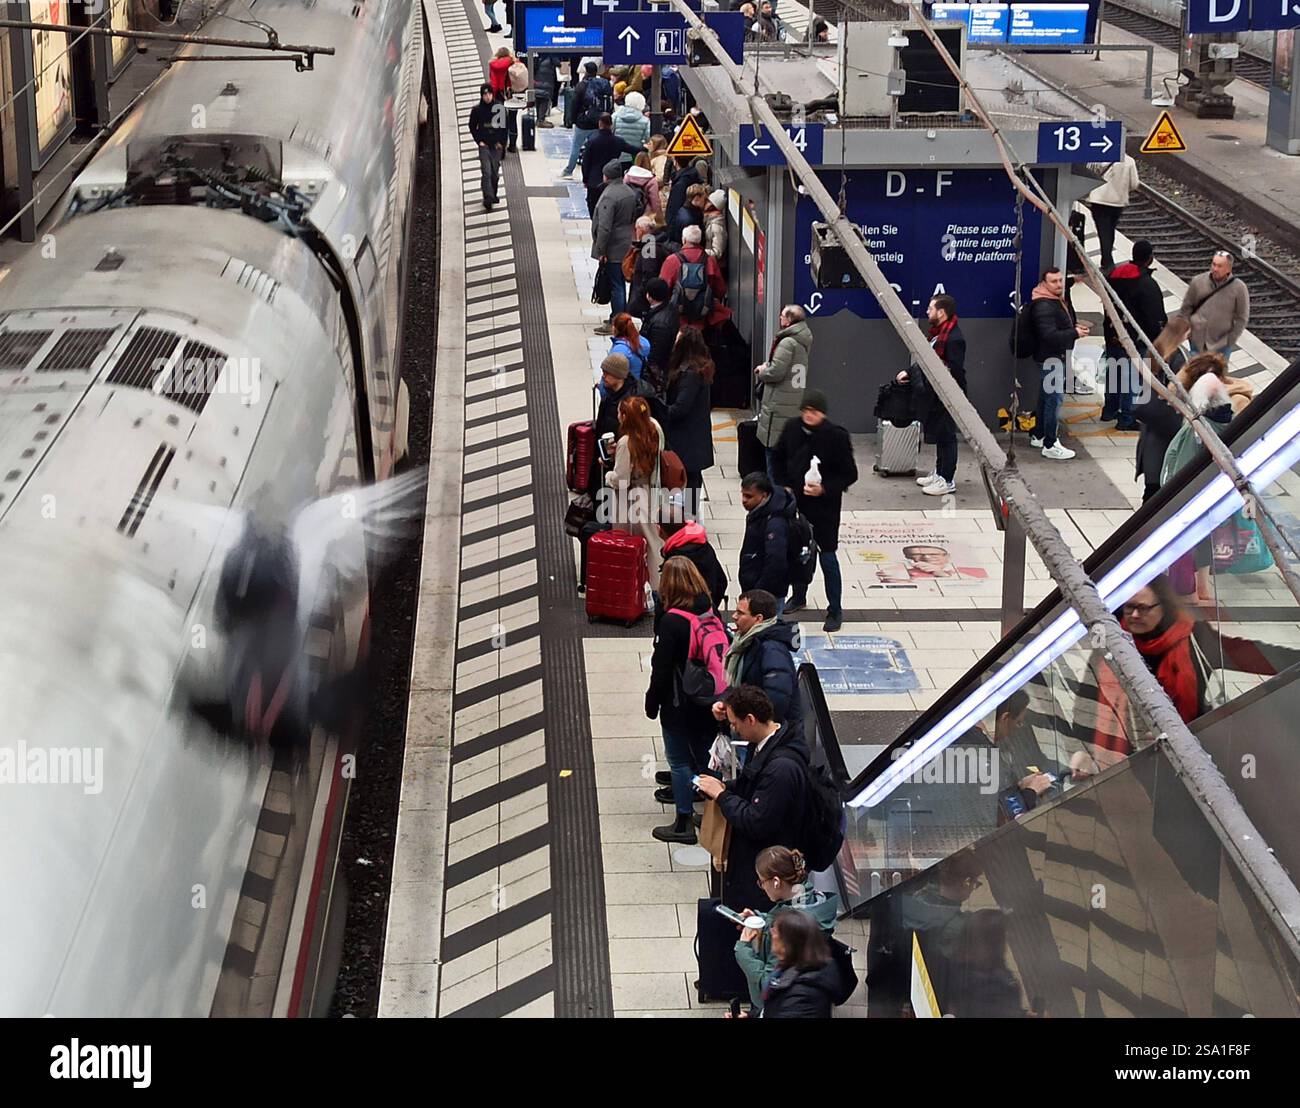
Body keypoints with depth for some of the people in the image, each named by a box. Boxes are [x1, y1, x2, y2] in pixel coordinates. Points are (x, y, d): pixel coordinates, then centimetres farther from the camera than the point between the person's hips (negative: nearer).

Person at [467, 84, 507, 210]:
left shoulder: (500, 108, 1)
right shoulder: (477, 110, 0)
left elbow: (504, 126, 7)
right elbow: (472, 127, 8)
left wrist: (501, 142, -1)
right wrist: (479, 141, -2)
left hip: (497, 145, 1)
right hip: (484, 145, -1)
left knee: (495, 173, 6)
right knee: (486, 172, -12)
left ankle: (493, 195, 23)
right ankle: (488, 198, -17)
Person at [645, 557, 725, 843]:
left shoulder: (672, 622, -23)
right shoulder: (711, 612, -5)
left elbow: (661, 669, -18)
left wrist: (652, 703, -4)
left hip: (679, 703, -7)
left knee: (679, 759, 4)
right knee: (701, 750, 24)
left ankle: (684, 823, 9)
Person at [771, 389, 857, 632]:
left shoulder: (837, 436, -18)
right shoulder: (792, 428, -5)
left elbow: (850, 474, -11)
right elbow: (778, 458, 12)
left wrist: (825, 489, -23)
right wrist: (783, 485, 1)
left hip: (825, 505, -5)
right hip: (795, 501, 5)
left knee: (827, 556, 0)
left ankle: (835, 610, 11)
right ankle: (798, 596, 40)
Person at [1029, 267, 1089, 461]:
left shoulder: (1059, 301, 14)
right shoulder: (1043, 306, -21)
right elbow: (1050, 335, -28)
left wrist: (1075, 327, 10)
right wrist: (1075, 333, -21)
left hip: (1057, 357, 11)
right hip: (1049, 359, -11)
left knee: (1046, 396, 20)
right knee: (1055, 399, -10)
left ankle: (1038, 435, 33)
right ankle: (1049, 445, -7)